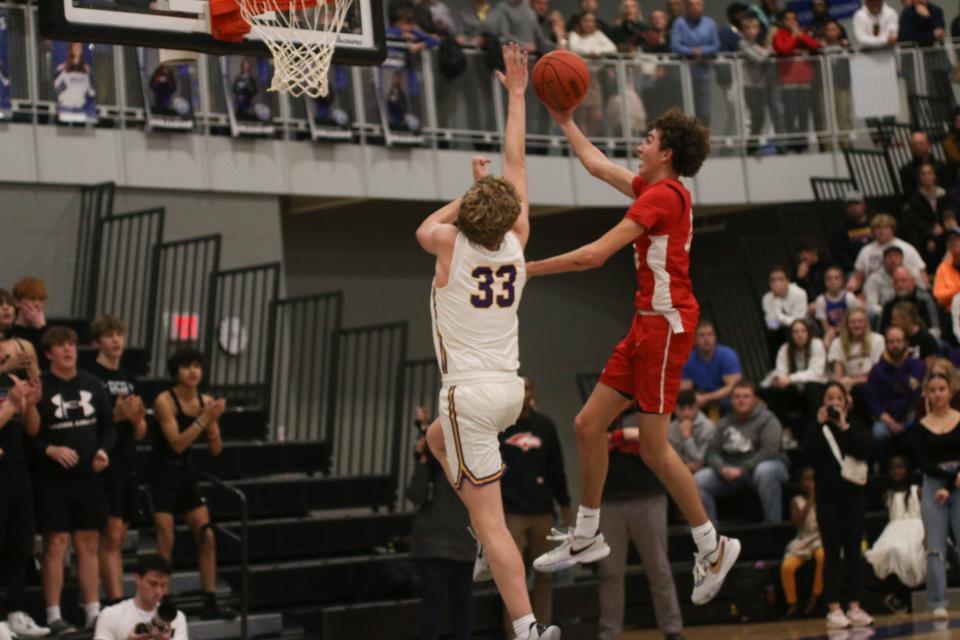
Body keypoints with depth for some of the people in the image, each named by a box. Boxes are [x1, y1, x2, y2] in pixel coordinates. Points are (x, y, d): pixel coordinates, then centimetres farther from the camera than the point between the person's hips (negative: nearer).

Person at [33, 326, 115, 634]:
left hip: (88, 477, 4)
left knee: (88, 544, 7)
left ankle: (94, 612, 12)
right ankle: (53, 616, 1)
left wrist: (104, 450, -2)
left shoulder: (92, 385, 8)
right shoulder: (39, 387, -7)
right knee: (56, 543, -4)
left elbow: (108, 425, 16)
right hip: (52, 480, -4)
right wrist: (50, 450, -21)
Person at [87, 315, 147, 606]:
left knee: (117, 539, 8)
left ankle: (113, 601, 11)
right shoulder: (90, 377, -5)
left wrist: (137, 418, -4)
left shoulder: (129, 379, 16)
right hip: (105, 465, -7)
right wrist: (117, 414, -20)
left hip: (127, 465, 7)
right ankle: (116, 602, -15)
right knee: (111, 536, -11)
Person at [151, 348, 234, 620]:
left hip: (186, 473, 6)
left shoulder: (206, 401, 1)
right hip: (163, 474, -6)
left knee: (207, 536, 2)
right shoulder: (165, 400, -15)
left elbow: (216, 450, 2)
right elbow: (176, 443, -22)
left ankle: (210, 603, 7)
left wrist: (213, 422, -15)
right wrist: (204, 419, -25)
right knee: (166, 540, -10)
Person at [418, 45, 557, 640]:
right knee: (438, 438, 34)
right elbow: (516, 164, 13)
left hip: (470, 391, -6)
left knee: (489, 522, -8)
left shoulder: (451, 245, -8)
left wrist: (472, 193, 24)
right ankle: (497, 543, 28)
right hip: (511, 388, 6)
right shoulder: (515, 242, 2)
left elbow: (424, 227, 18)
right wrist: (517, 94, 21)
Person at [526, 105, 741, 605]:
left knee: (653, 449, -6)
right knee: (588, 424, 10)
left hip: (666, 324, -10)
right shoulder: (656, 189, 12)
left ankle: (712, 547, 5)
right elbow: (597, 165, 28)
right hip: (648, 324, 10)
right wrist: (565, 123, 31)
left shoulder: (663, 196, -16)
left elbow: (595, 254, -19)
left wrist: (527, 269, -13)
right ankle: (586, 536, 20)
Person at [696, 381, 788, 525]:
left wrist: (742, 469, -24)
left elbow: (770, 450, -19)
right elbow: (713, 452, 4)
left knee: (765, 471, -40)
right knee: (699, 480, -15)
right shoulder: (725, 423, 10)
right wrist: (723, 468, -19)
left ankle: (773, 525, -31)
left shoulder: (767, 419, -6)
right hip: (730, 472, 5)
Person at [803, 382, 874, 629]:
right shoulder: (817, 429, 4)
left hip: (854, 495, 1)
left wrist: (844, 427, -16)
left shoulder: (856, 427, 5)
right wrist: (821, 425, -15)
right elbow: (809, 454, -13)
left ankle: (854, 607, 7)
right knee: (832, 553, -2)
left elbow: (864, 450, -13)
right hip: (828, 498, -1)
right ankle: (833, 609, -3)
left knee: (853, 552, 3)